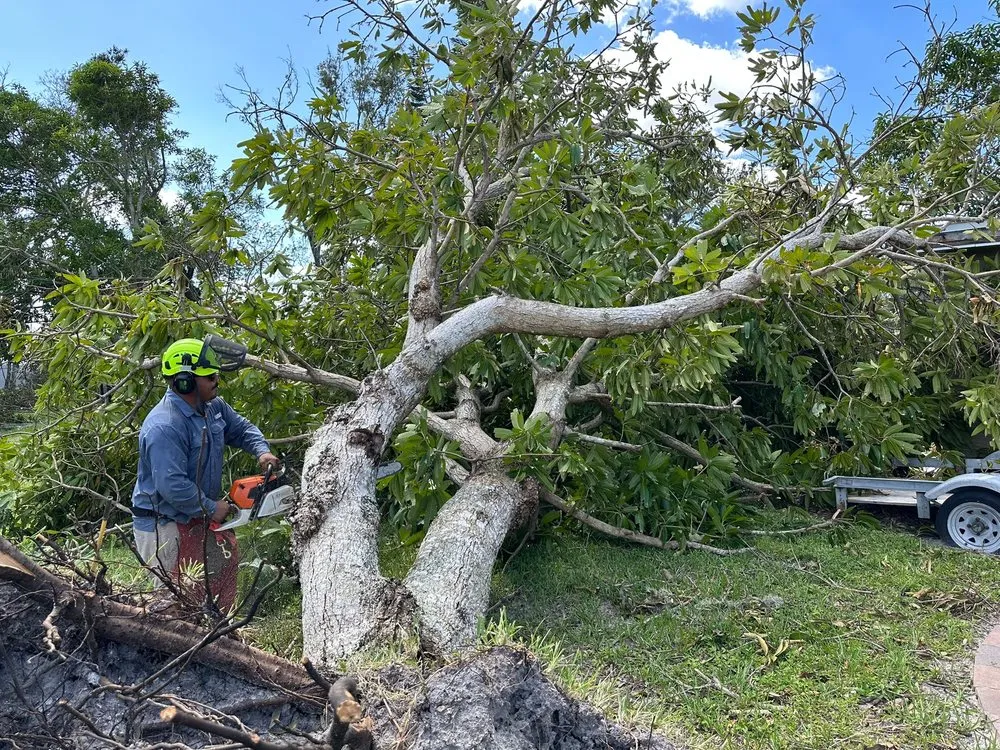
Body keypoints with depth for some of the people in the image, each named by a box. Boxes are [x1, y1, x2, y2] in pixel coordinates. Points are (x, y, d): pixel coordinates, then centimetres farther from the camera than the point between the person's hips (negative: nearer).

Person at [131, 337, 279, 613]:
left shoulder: (212, 406, -1)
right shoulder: (164, 426, -29)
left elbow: (241, 428, 16)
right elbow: (172, 487, -33)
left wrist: (262, 451, -2)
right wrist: (211, 508, -20)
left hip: (195, 517, 9)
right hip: (162, 525, -9)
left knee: (226, 559, 18)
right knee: (176, 597, -1)